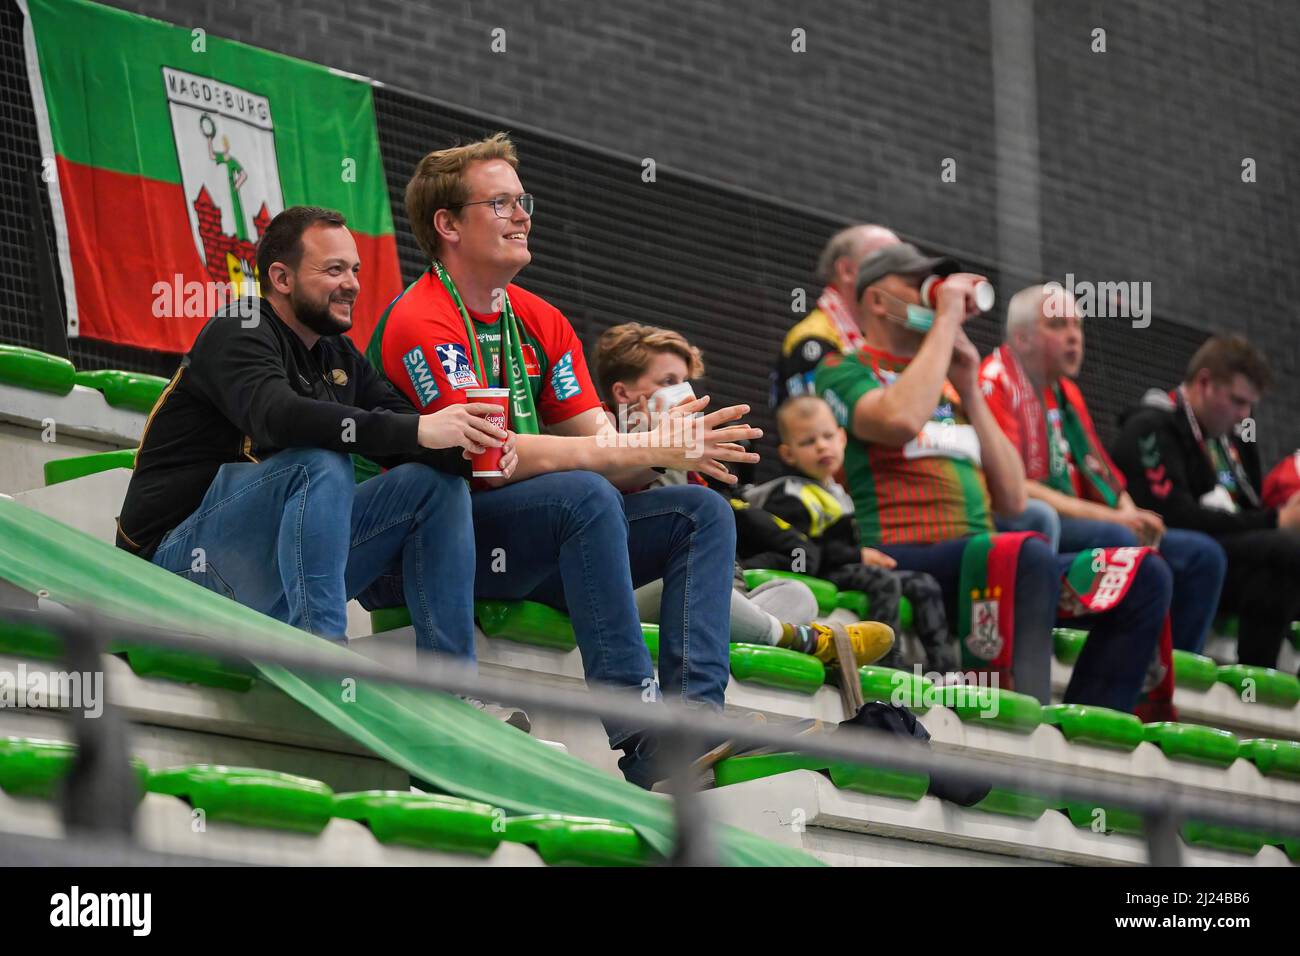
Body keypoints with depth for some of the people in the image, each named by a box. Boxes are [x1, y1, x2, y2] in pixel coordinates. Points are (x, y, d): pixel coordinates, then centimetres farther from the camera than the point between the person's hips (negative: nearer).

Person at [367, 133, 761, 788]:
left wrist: (669, 446, -18)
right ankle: (637, 730, -38)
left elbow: (598, 441, 7)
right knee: (587, 496, -33)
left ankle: (694, 716, -26)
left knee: (701, 511, -6)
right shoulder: (420, 323, -12)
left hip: (537, 551, 8)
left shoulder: (541, 322, 14)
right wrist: (646, 449, -23)